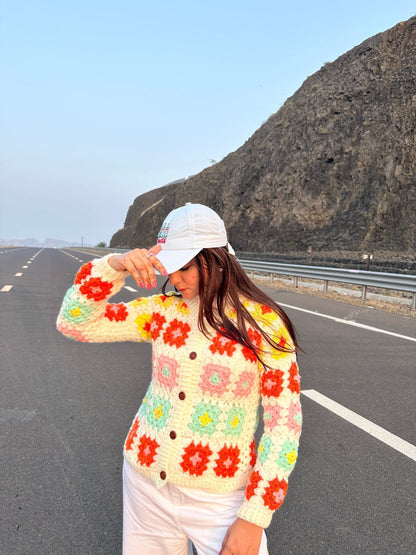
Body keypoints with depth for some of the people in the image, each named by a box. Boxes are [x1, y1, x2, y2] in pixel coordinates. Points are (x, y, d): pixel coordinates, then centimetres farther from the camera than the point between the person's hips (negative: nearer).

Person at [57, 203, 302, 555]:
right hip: (146, 480, 4)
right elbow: (74, 323, -5)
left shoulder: (264, 323, -14)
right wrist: (113, 266, -21)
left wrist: (254, 518, -13)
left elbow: (284, 422, -11)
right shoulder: (162, 311, -4)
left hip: (219, 496, -3)